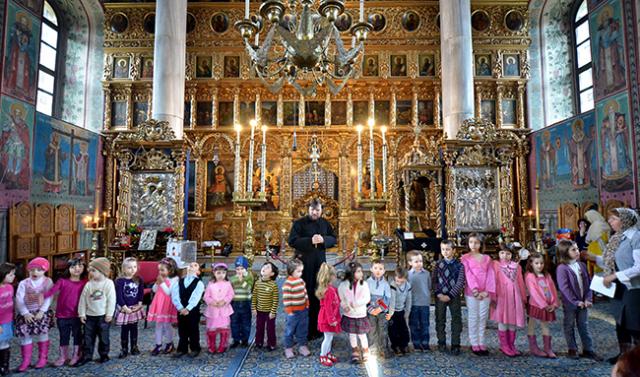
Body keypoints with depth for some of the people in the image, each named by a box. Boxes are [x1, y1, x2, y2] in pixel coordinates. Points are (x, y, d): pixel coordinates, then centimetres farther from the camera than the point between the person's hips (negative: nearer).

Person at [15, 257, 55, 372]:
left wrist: (41, 311, -19)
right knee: (25, 335, 1)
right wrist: (25, 313, -15)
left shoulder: (48, 282, -2)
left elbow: (48, 298, -8)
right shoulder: (23, 283, 2)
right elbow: (19, 299, -5)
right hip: (26, 313, 2)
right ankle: (26, 360, 16)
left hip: (42, 312, -2)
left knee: (42, 333, -6)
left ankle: (43, 358, 10)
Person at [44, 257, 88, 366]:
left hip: (77, 315, -1)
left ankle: (76, 356, 26)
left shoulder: (85, 282, -5)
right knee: (63, 336, 15)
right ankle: (63, 356, 31)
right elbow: (52, 290, -18)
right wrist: (43, 296, -36)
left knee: (77, 336, 10)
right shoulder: (62, 281, -5)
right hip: (62, 315, 1)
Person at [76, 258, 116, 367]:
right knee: (88, 337, 9)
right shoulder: (88, 284, -1)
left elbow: (111, 300, -11)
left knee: (103, 337, 8)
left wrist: (109, 314, -12)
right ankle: (86, 356, 19)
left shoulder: (109, 283, -11)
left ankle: (104, 354, 23)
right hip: (89, 315, 3)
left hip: (103, 316, -3)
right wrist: (82, 313, 1)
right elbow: (82, 300, 4)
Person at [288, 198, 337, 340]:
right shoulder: (299, 223, -5)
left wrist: (323, 240, -13)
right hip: (303, 263, -4)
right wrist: (310, 240, -24)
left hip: (320, 263, 4)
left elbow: (333, 239, 8)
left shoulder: (325, 223, 9)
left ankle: (316, 328, 21)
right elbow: (292, 241, -13)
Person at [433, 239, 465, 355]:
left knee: (456, 320, 3)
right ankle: (441, 342, 23)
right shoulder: (438, 264, 2)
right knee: (440, 319, 9)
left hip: (454, 296, -2)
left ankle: (455, 345, 14)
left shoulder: (459, 265, -4)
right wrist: (438, 294, -11)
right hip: (440, 296, 2)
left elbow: (460, 282, -9)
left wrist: (450, 295, -14)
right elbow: (434, 280, 1)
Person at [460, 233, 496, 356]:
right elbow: (468, 275, -9)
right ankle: (474, 344, 11)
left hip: (485, 293, 3)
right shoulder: (465, 258, 1)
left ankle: (481, 343, 18)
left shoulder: (487, 258, 9)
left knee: (483, 318, 9)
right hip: (471, 292, -3)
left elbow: (490, 275, 0)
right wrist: (475, 290, -19)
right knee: (473, 318, 3)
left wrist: (487, 291, -12)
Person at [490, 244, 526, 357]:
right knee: (503, 320, 1)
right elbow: (493, 281, -5)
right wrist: (493, 297, -10)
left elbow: (521, 282, 13)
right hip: (501, 296, -4)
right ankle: (504, 345, 11)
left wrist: (523, 298, 12)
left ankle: (511, 345, 19)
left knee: (513, 321, 8)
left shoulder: (516, 266, 10)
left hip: (514, 296, 4)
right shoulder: (496, 264, -2)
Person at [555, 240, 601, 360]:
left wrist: (588, 299, -6)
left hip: (583, 302, 5)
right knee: (569, 326, 9)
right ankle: (572, 349, 22)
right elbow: (564, 288, -18)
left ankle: (588, 350, 22)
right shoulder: (562, 268, -16)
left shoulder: (582, 265, 3)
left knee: (584, 326, 13)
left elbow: (588, 283, 4)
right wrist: (576, 302, -17)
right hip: (570, 304, -5)